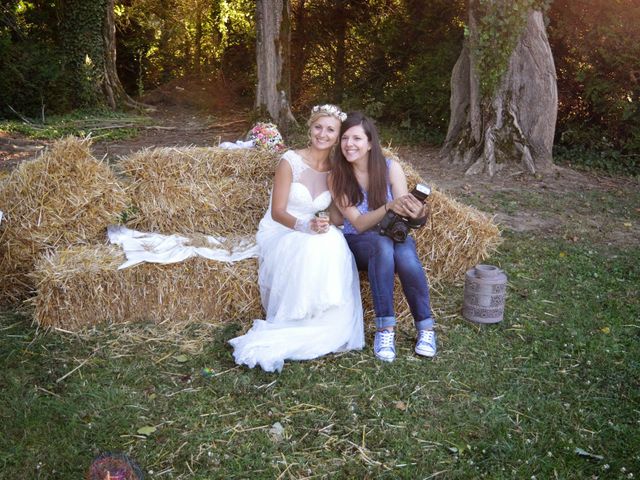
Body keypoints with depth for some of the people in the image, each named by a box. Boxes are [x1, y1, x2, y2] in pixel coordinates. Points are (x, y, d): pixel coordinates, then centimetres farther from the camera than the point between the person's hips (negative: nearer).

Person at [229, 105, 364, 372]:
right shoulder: (291, 161, -9)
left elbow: (338, 217, 4)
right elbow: (277, 212, -11)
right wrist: (304, 226, -30)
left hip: (313, 235, 4)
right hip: (278, 234, -4)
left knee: (334, 244, -31)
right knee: (313, 247, -37)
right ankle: (291, 323, -25)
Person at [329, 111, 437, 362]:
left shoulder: (390, 168, -7)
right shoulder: (337, 177, -9)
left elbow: (403, 212, -10)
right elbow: (358, 224, -15)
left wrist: (417, 212, -36)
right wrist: (388, 207, -33)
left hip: (394, 236, 1)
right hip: (358, 242, -1)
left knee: (406, 256, -35)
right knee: (382, 245, -36)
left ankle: (426, 327, -19)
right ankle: (385, 329, -33)